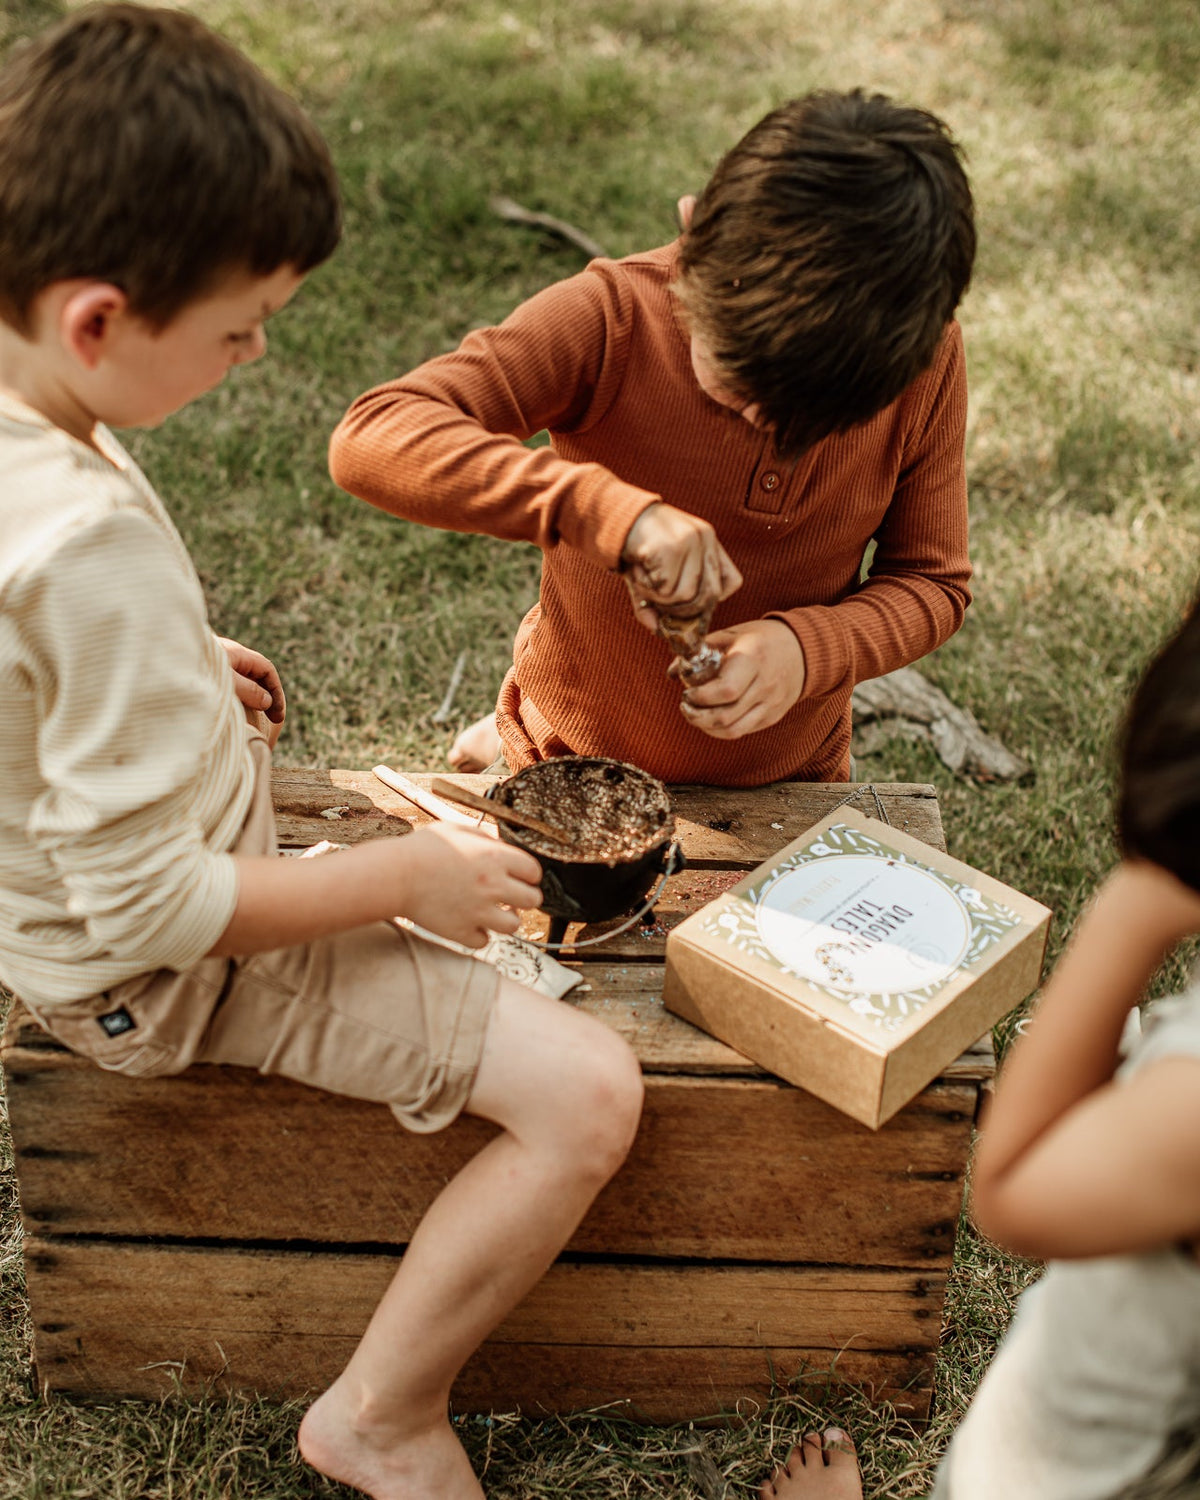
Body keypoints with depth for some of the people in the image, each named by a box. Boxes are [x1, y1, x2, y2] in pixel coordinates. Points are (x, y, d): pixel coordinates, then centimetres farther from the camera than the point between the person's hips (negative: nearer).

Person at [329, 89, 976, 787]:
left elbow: (933, 581, -9)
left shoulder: (929, 357, -20)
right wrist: (607, 509, -48)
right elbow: (370, 441, -37)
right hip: (580, 758, -2)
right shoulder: (612, 320, -27)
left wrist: (807, 649, -30)